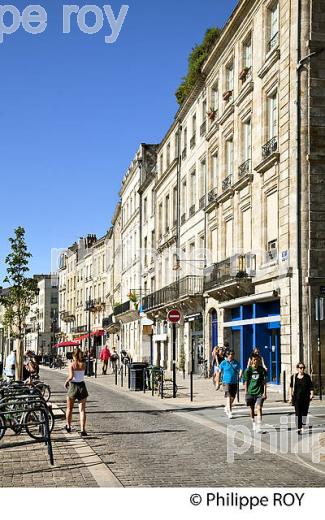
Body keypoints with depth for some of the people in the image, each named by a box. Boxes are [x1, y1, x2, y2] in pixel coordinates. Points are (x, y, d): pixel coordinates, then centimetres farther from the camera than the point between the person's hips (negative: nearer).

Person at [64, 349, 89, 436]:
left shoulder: (72, 364, -10)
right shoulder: (83, 365, 0)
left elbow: (71, 376, -21)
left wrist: (66, 382, -3)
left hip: (73, 386, -2)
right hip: (82, 386, 2)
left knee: (69, 408, 19)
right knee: (82, 410, 1)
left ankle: (68, 426, 35)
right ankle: (82, 430, -10)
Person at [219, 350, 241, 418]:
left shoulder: (236, 363, 5)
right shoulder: (223, 363, -2)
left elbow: (238, 371, 19)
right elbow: (220, 372, 5)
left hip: (234, 382, 4)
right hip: (226, 382, -4)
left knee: (232, 397, 11)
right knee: (228, 397, -13)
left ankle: (227, 407, 37)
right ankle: (229, 412, -13)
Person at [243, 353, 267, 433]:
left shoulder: (262, 370, -1)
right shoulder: (248, 370, -3)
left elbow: (264, 382, 3)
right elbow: (246, 382, 2)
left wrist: (264, 393, -1)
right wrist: (246, 393, 0)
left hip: (259, 393, -1)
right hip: (250, 392, 1)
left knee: (259, 408, -13)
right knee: (251, 409, 12)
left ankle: (258, 427, -17)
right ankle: (253, 424, 33)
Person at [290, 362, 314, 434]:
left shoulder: (307, 377, 2)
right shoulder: (294, 377, 3)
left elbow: (311, 386, -1)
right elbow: (291, 387, 12)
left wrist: (312, 394, -15)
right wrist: (291, 396, 10)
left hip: (306, 397, 1)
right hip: (297, 398, -1)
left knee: (304, 412, 5)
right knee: (298, 413, -7)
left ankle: (303, 425, 24)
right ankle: (299, 428, -7)